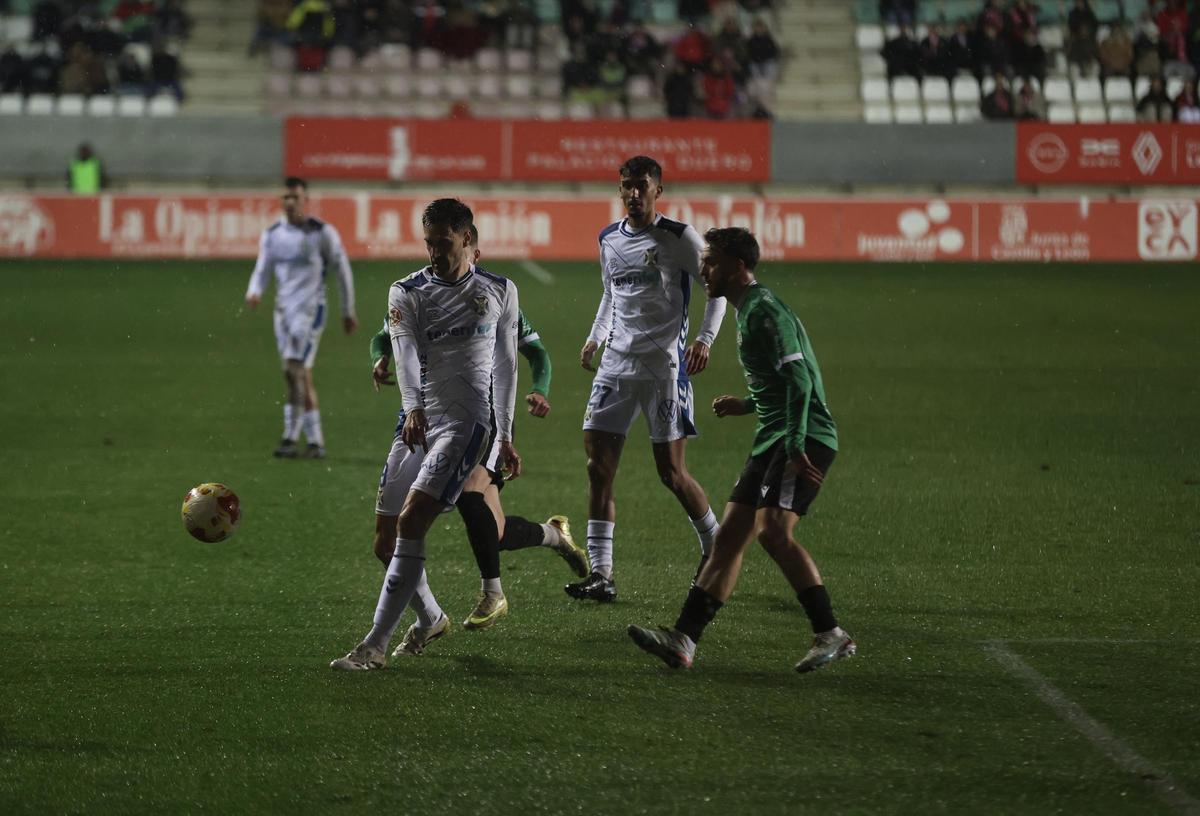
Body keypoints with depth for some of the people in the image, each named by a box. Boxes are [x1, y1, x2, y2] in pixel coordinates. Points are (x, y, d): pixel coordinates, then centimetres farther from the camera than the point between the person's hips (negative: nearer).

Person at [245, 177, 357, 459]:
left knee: (294, 371, -18)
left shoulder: (323, 233, -6)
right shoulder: (271, 235, 8)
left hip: (310, 309, -6)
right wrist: (254, 293, -11)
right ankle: (316, 441, 15)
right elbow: (262, 271, 12)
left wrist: (348, 312, 6)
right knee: (302, 378, 8)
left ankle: (291, 438, -17)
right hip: (283, 309, 6)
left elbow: (342, 271, 1)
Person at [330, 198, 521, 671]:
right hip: (419, 420, 4)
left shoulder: (499, 292, 9)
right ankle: (430, 617, 35)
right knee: (390, 535, 8)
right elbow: (405, 351, -12)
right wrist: (413, 407, -31)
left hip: (465, 422, -4)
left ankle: (375, 646, -20)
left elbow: (505, 366, 17)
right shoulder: (406, 293, 6)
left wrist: (506, 437, 16)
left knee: (411, 523, -18)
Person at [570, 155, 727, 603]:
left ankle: (715, 546, 22)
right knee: (598, 466, -5)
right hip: (617, 361, 5)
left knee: (671, 472, -3)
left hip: (664, 362, -5)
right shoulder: (609, 239, 11)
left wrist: (705, 339, -13)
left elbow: (718, 286, -2)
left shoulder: (679, 238, -6)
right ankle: (601, 575, -4)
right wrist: (596, 336, 16)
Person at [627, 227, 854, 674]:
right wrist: (747, 404, 24)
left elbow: (798, 377, -22)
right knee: (729, 537, 4)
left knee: (773, 530, -22)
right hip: (772, 440, 10)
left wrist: (796, 447, -27)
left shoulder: (764, 311, -12)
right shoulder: (749, 311, 21)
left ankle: (831, 636, -17)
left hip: (805, 439, -10)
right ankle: (683, 640, 2)